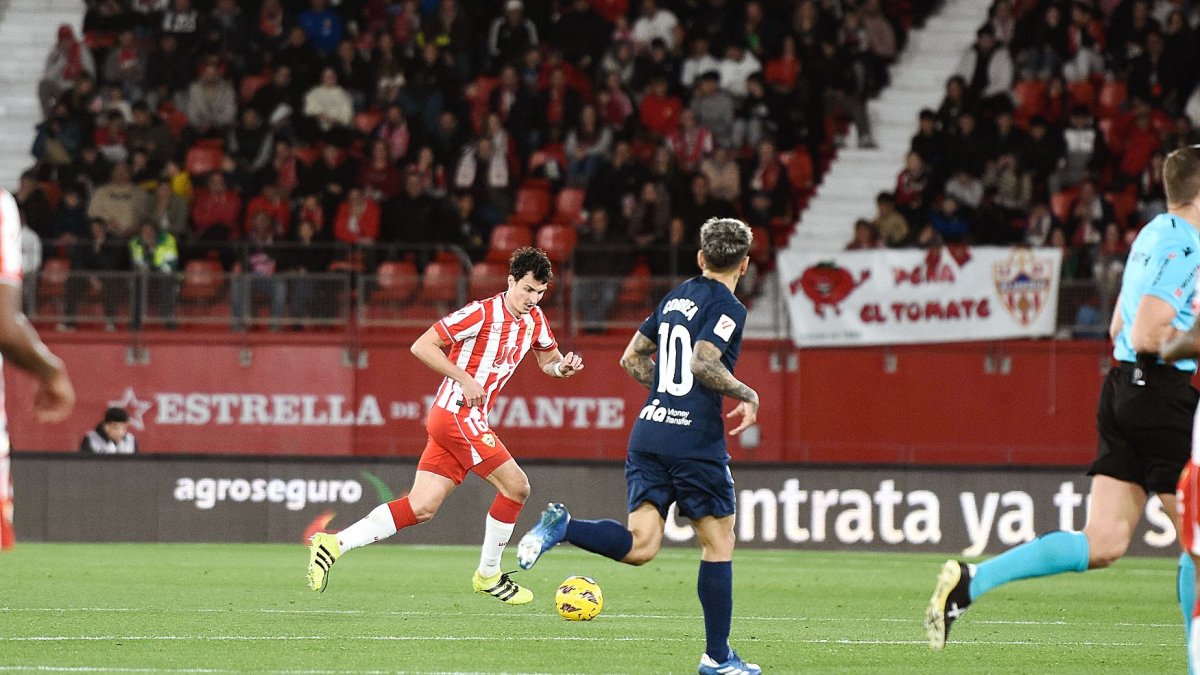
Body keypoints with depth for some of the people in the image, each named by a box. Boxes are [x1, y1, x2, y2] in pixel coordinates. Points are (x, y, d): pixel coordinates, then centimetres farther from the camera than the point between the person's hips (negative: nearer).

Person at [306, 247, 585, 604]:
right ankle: (488, 574, 8)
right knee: (516, 485, -7)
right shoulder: (483, 312, -13)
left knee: (421, 507, 0)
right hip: (457, 413, -8)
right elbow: (422, 346, -13)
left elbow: (548, 360, 27)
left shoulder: (535, 320, 11)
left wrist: (563, 366, 3)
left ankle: (334, 544, -3)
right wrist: (465, 378, -20)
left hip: (470, 421, 8)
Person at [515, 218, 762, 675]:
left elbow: (632, 359, 22)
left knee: (640, 546, 0)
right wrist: (747, 395, -7)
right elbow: (703, 363, -21)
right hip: (695, 440, -6)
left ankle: (561, 526, -23)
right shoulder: (727, 307, -7)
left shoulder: (674, 298, 16)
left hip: (648, 431, 6)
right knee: (718, 546, 7)